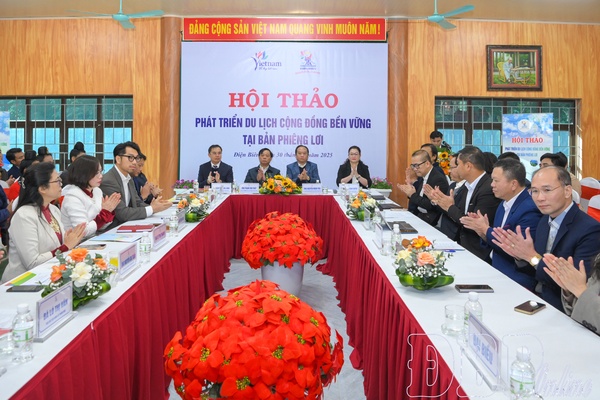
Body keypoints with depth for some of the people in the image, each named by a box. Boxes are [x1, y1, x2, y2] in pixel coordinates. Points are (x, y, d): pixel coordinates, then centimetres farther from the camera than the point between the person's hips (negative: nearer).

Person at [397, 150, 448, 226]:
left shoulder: (439, 179, -17)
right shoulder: (422, 177, 10)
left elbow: (433, 205, -21)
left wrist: (413, 195, -19)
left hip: (430, 219, -8)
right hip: (419, 214, 8)